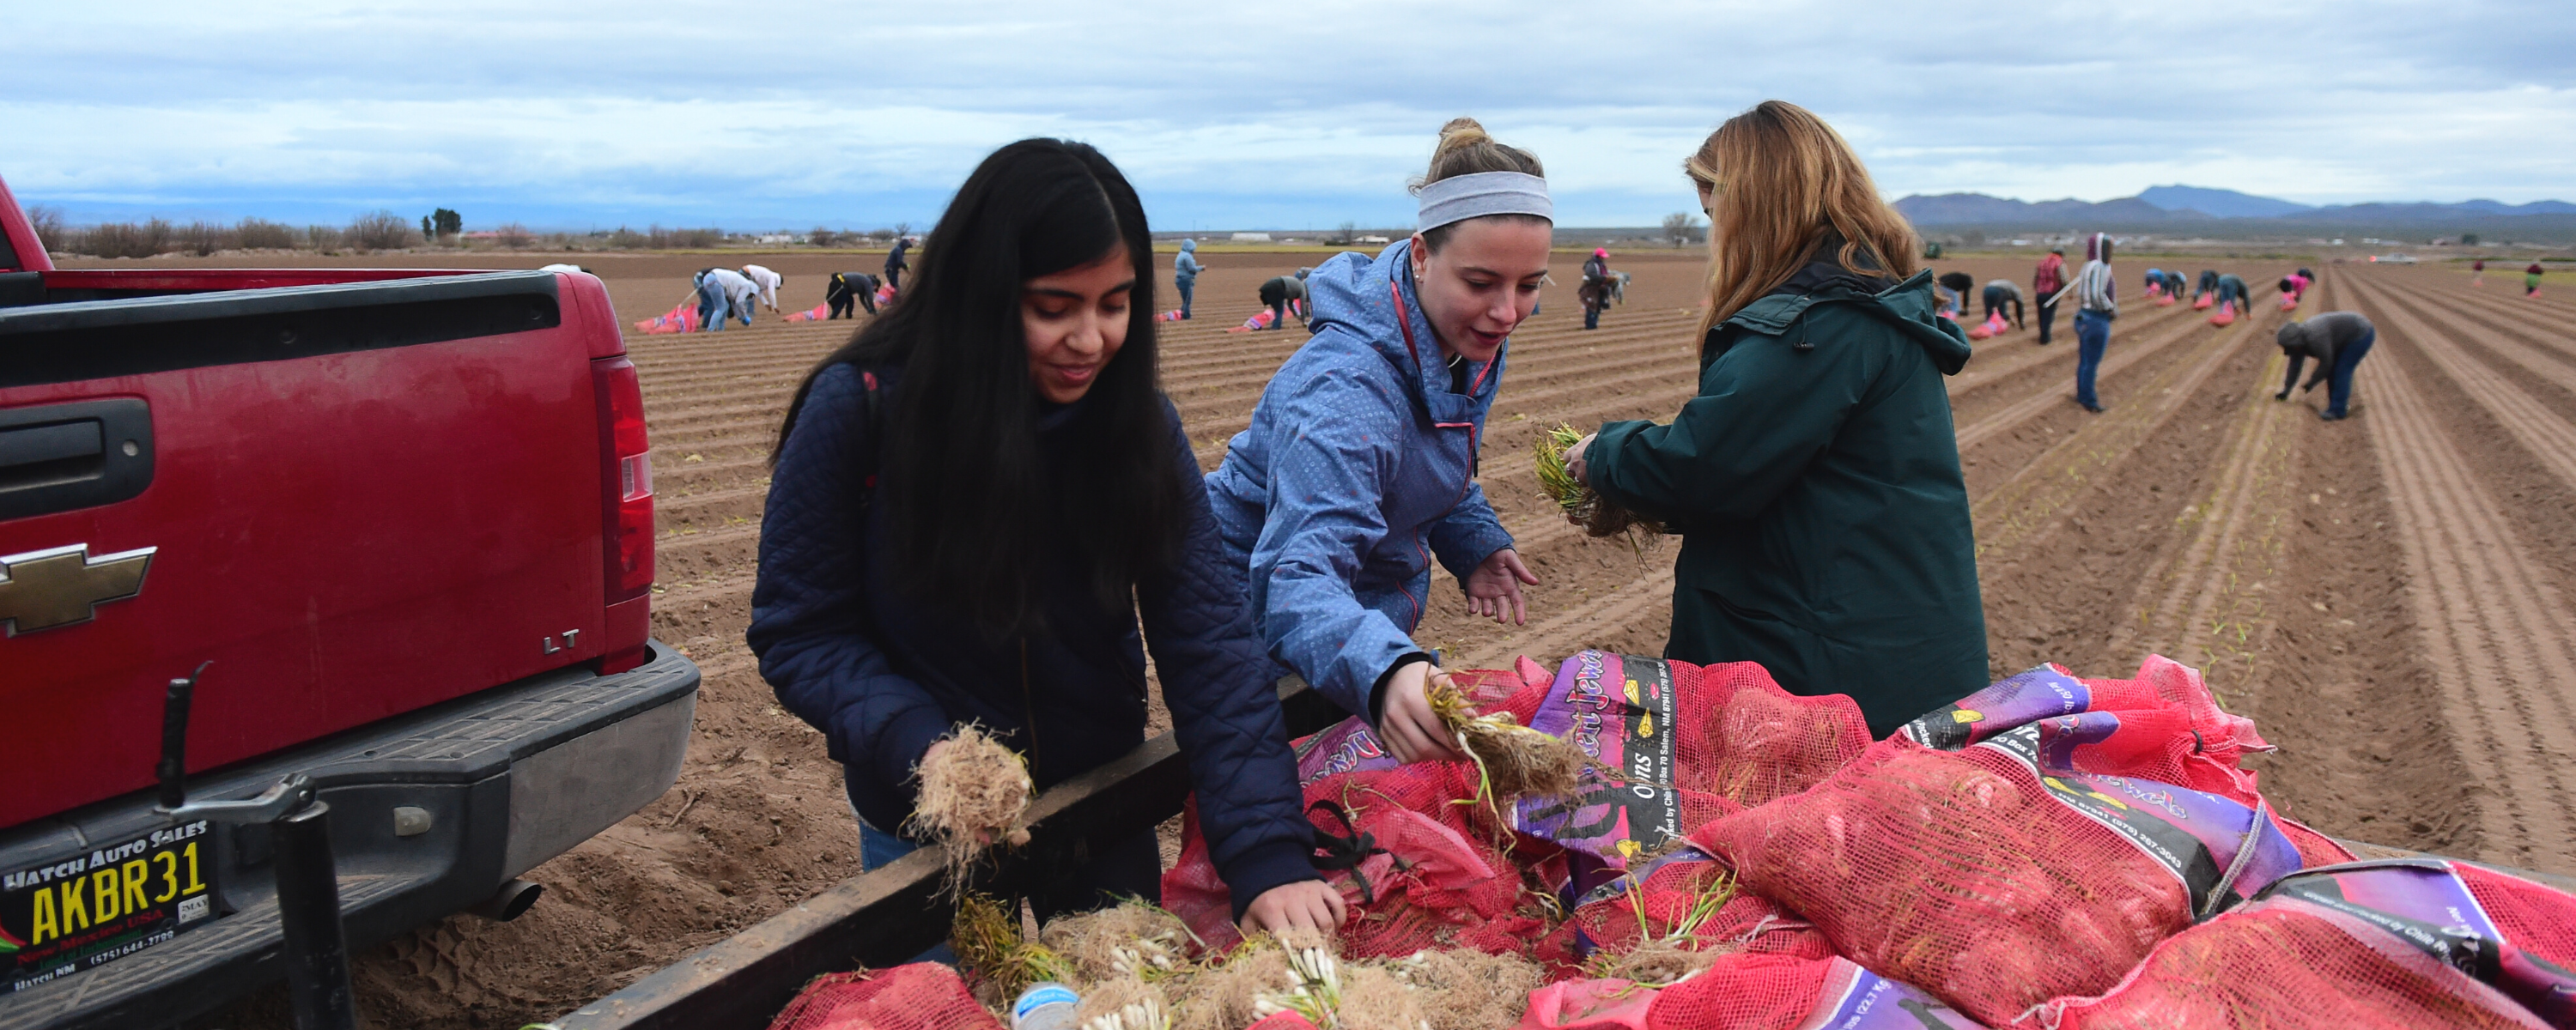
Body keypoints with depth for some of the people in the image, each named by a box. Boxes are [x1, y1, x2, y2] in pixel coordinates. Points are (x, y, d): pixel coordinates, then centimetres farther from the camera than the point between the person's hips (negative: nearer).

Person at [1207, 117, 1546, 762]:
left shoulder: (1472, 339, -11)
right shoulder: (1346, 389, -38)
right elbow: (1297, 582, -50)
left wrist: (1473, 541, -7)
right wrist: (1383, 672, -70)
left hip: (1379, 601, 8)